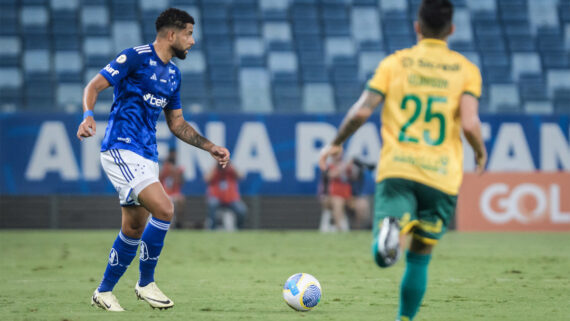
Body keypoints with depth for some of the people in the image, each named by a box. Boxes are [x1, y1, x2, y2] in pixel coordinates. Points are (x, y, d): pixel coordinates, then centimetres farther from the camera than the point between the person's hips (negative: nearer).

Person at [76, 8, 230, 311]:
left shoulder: (173, 74, 15)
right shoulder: (136, 57, -9)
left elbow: (177, 123, 23)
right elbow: (94, 86, -10)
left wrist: (210, 147, 16)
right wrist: (88, 116, -28)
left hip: (146, 155, 9)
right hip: (121, 148, -9)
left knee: (134, 228, 10)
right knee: (163, 209, -20)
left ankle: (104, 291, 24)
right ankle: (146, 283, -6)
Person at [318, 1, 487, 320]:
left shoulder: (395, 63, 7)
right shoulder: (466, 70, 6)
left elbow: (362, 111, -1)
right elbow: (469, 124, -8)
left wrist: (336, 143, 15)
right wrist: (481, 152, 12)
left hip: (397, 171, -1)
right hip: (442, 175, 1)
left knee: (385, 252, -12)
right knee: (420, 258, 15)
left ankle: (390, 231, -45)